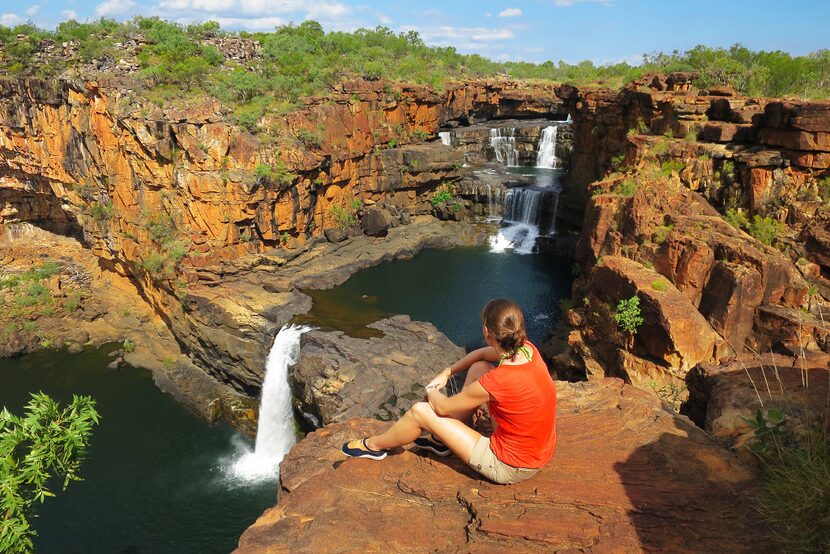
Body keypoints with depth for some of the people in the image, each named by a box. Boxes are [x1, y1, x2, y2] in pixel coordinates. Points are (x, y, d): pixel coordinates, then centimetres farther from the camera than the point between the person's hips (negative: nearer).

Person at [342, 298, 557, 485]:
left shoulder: (497, 381, -32)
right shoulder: (527, 349, -12)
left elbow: (442, 407, -14)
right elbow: (483, 354, 12)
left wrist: (431, 392, 8)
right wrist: (447, 372, 9)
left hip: (511, 467, -7)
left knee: (420, 411, -3)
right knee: (478, 367, 13)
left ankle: (373, 446, 28)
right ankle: (440, 439, 28)